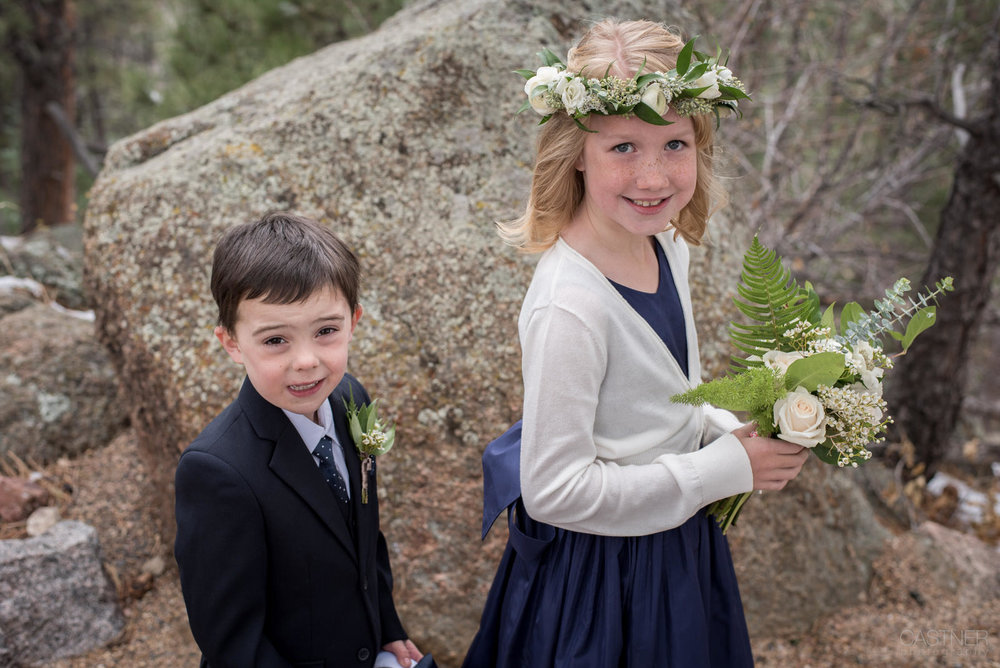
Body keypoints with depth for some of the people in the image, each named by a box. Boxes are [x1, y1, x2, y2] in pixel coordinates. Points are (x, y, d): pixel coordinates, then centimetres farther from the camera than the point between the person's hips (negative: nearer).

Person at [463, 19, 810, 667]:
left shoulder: (664, 243, -5)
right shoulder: (570, 307, -32)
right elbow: (554, 490, -27)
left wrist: (729, 429, -6)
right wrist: (726, 468, -22)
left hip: (675, 539, 8)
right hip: (602, 571, -8)